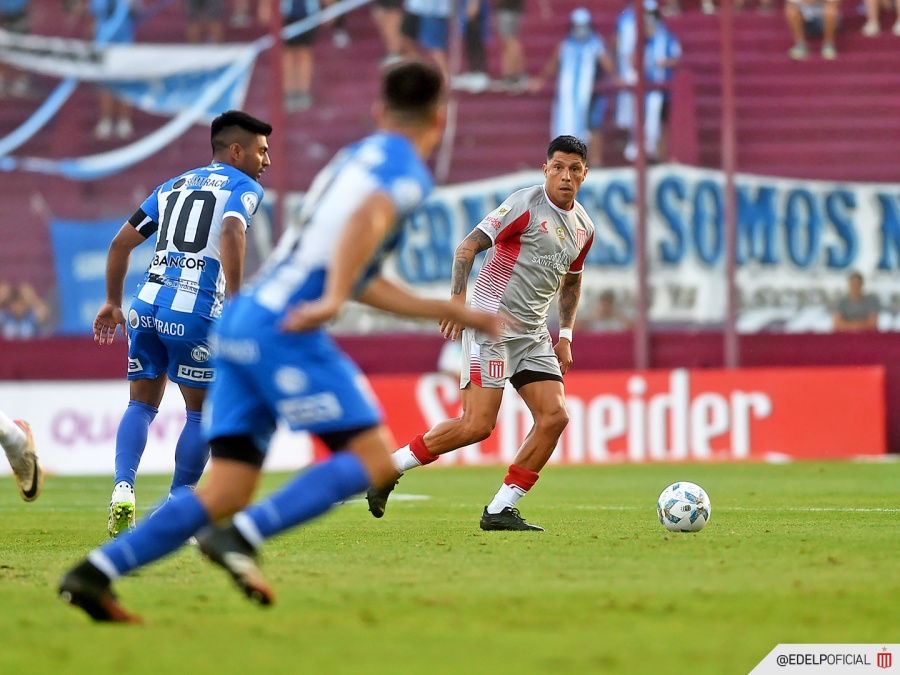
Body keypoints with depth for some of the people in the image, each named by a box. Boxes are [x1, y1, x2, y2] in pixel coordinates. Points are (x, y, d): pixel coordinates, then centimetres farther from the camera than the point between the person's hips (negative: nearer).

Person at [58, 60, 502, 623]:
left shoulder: (357, 156, 28)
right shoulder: (408, 171, 0)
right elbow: (368, 218, -23)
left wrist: (452, 312, 36)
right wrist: (333, 300, -34)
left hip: (244, 320, 8)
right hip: (284, 324, -8)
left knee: (227, 493, 3)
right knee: (373, 459, -8)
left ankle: (95, 573, -6)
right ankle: (242, 538, -22)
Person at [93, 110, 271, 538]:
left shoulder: (172, 187, 25)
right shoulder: (243, 188, 5)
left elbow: (121, 243, 22)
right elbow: (231, 234, -16)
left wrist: (113, 302, 30)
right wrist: (235, 304, -19)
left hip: (147, 305, 5)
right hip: (194, 312, -5)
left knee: (141, 405, 15)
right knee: (203, 414, 9)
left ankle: (123, 491, -5)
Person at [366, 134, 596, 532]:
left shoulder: (583, 227, 12)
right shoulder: (526, 205, -10)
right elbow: (468, 246, -11)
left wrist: (565, 335, 20)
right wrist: (458, 299, -22)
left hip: (533, 334, 7)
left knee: (555, 416, -7)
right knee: (478, 425, -15)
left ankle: (500, 510, -1)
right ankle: (390, 467, 1)